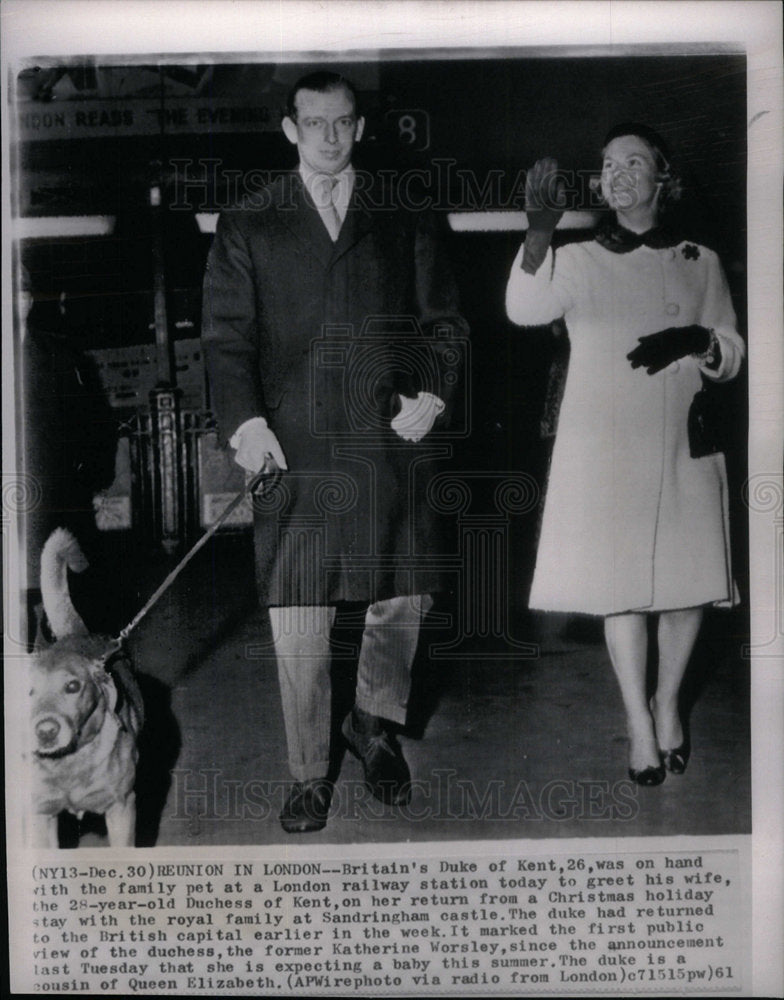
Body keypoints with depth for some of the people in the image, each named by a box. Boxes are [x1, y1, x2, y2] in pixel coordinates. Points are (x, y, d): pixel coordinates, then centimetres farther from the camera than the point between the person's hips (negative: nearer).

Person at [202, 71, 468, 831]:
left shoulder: (404, 221, 14)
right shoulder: (247, 227, 11)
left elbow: (443, 321, 13)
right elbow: (226, 336, 4)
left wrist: (433, 394, -4)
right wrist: (245, 420, -12)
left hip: (393, 438, 2)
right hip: (293, 448, -1)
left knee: (405, 599, 8)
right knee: (297, 620, -1)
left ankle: (374, 722, 36)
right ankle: (309, 776, 17)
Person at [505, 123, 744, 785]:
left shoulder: (700, 262, 9)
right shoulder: (579, 260, 3)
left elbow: (733, 358, 11)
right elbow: (524, 310, -16)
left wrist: (697, 340, -11)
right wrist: (539, 233, -32)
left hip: (683, 444, 2)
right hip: (604, 446, -2)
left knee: (689, 579, 6)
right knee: (621, 581, 0)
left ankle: (668, 701, 28)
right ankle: (639, 718, 15)